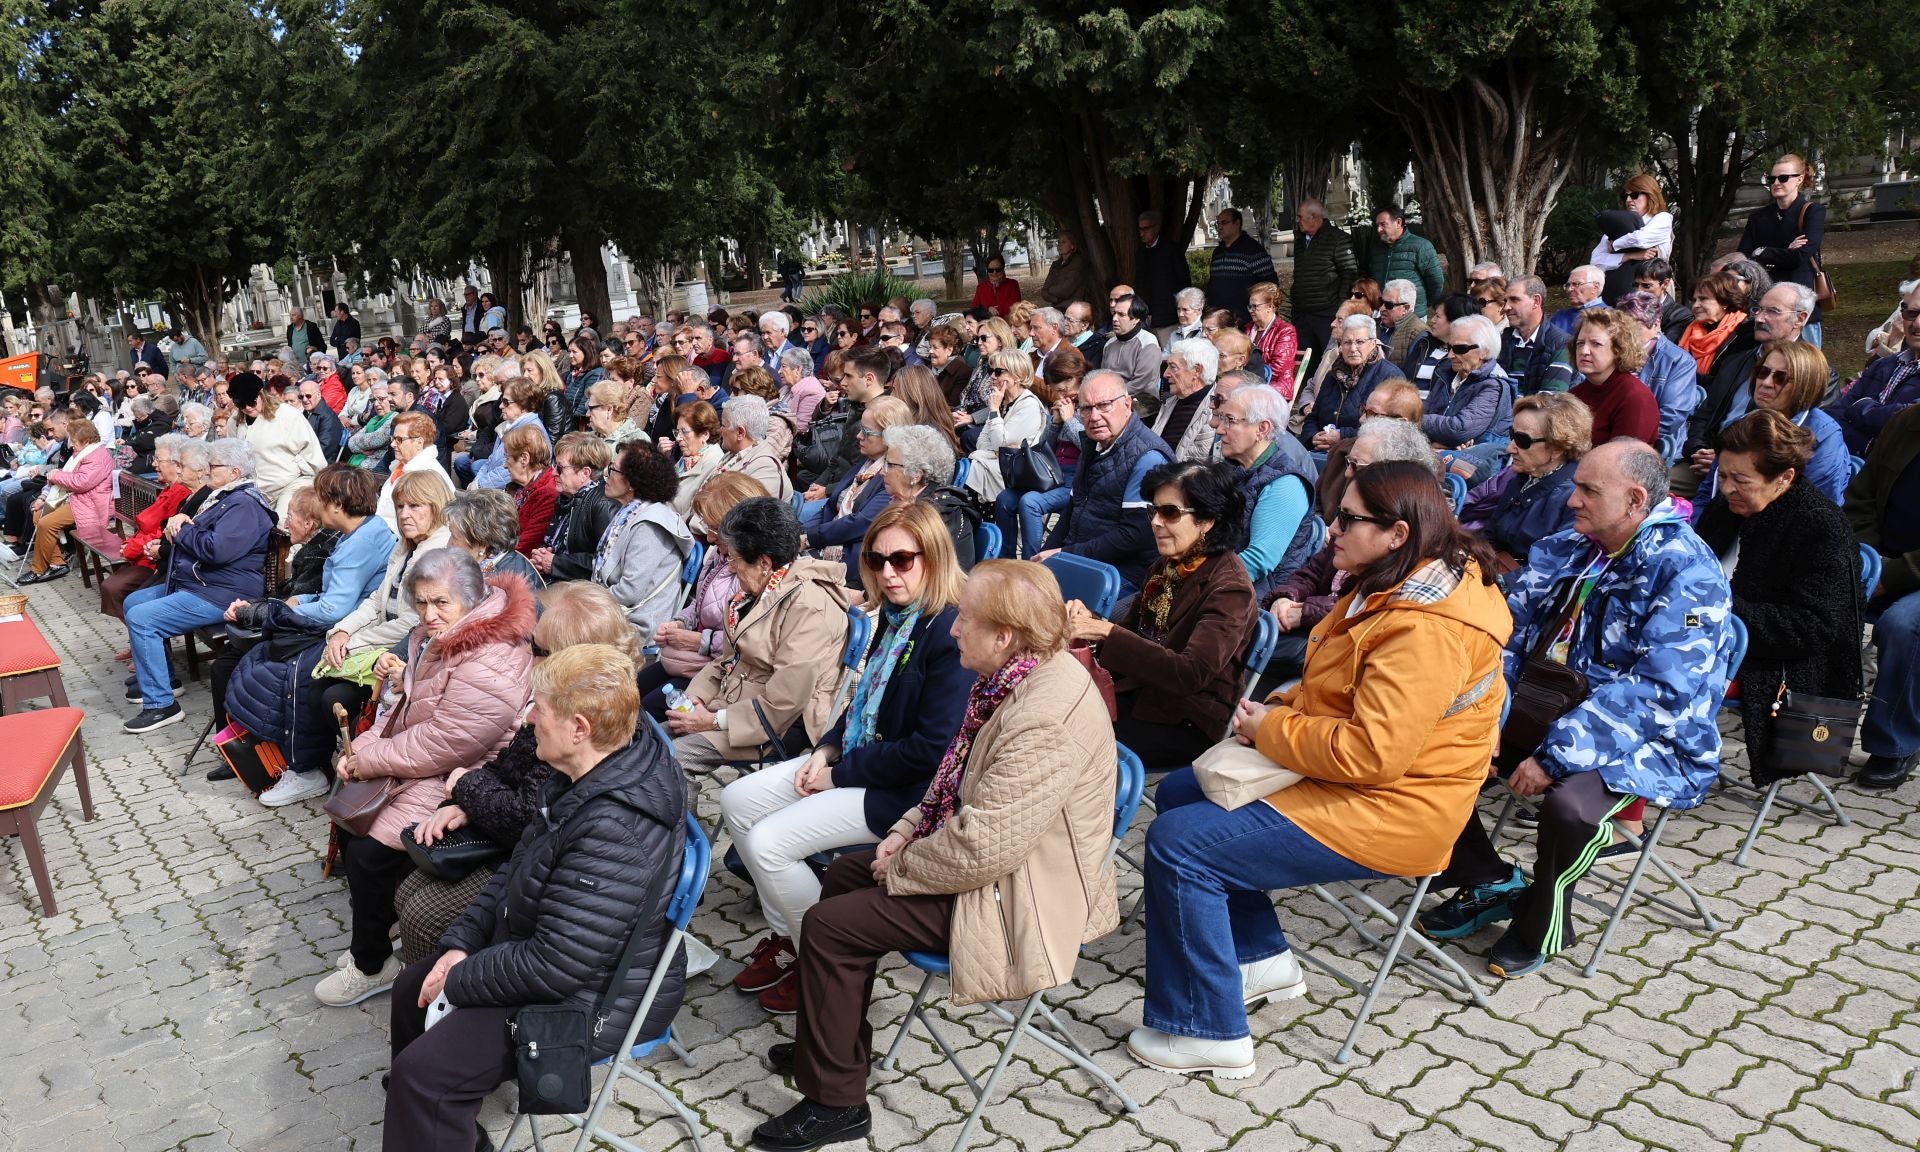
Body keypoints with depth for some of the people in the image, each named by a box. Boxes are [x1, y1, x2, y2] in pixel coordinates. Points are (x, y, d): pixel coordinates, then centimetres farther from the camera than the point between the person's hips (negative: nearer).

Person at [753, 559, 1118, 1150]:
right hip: (985, 859, 11)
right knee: (843, 873, 20)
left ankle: (834, 1101, 9)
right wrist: (909, 831, 2)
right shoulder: (1017, 679, 0)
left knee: (830, 924, -10)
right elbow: (958, 783, 14)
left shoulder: (1044, 717, -32)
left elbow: (982, 847, -32)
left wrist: (900, 868, -16)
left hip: (1019, 897, -11)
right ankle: (835, 1042, 36)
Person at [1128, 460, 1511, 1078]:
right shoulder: (1396, 586, 6)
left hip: (1385, 813, -11)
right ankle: (1263, 958, 21)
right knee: (1180, 792, 14)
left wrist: (1270, 729, -18)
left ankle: (1206, 1032, -5)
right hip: (1345, 775, 11)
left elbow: (1370, 753, -32)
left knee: (1176, 843, -17)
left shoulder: (1425, 630, -27)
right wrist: (1278, 708, -1)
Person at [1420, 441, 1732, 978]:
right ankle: (1488, 881, 12)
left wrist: (1555, 756, -30)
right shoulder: (1567, 548, 5)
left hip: (1646, 743, -7)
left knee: (1568, 800, -36)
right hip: (1548, 712, 7)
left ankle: (1542, 924, -4)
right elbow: (1509, 630, 4)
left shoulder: (1686, 573, -17)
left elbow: (1660, 692, -26)